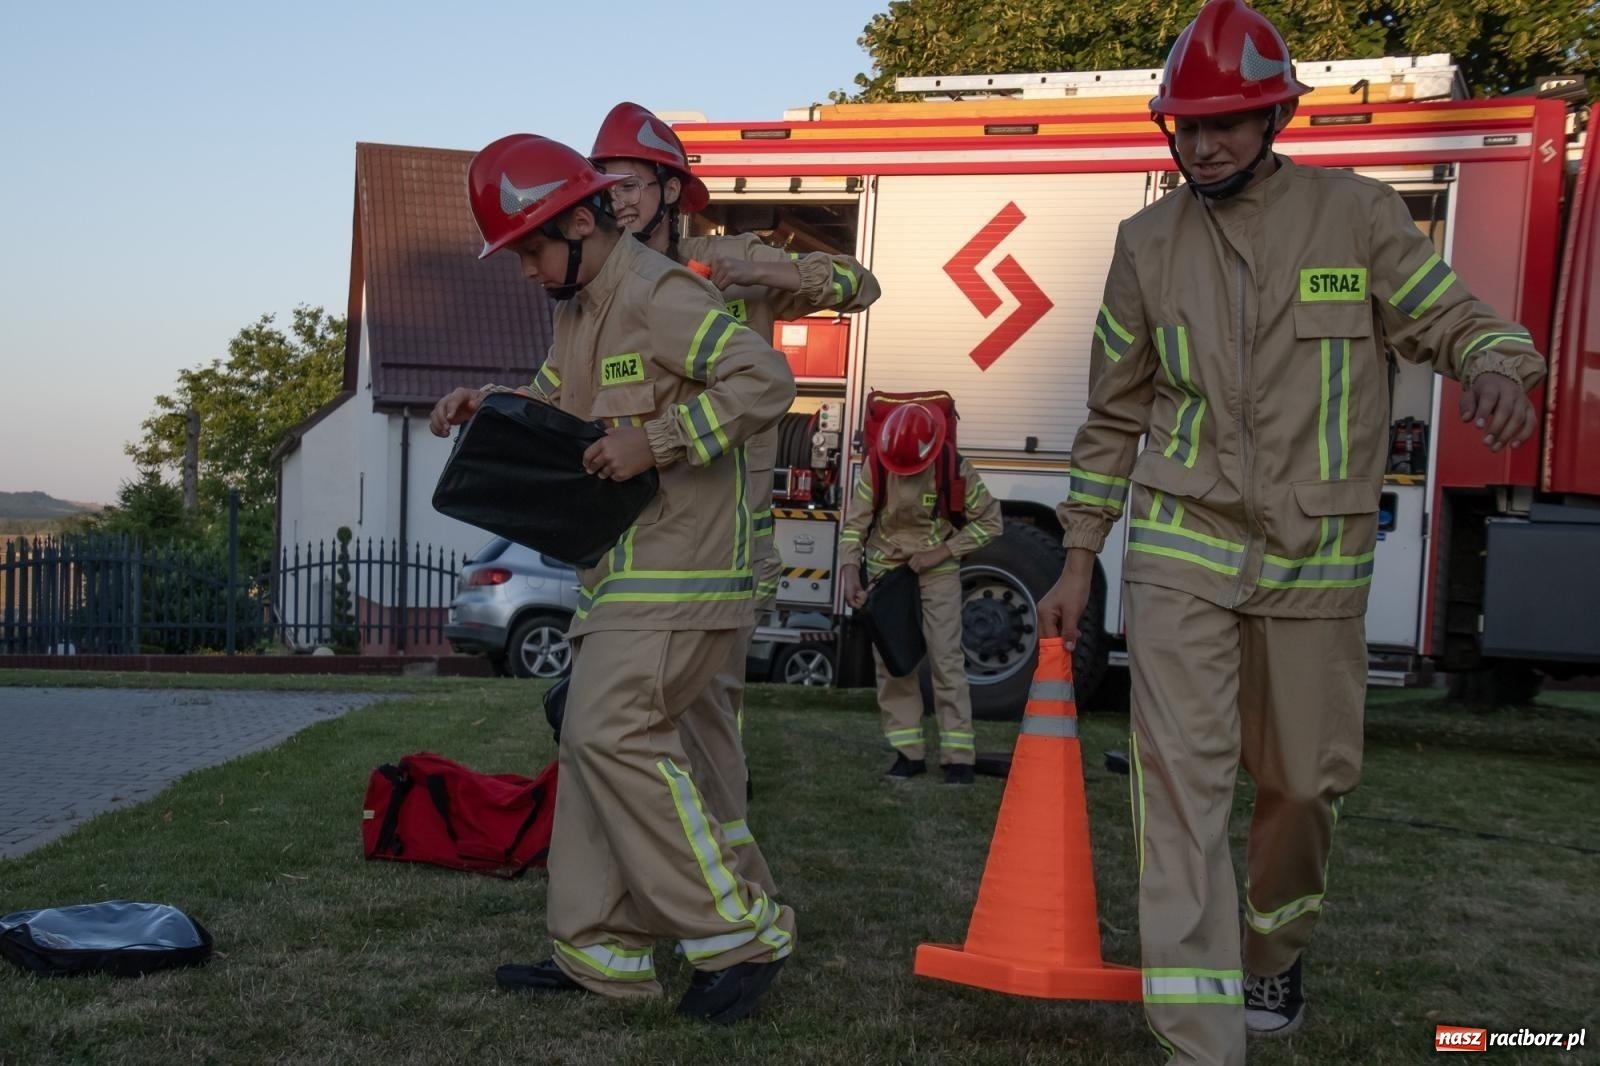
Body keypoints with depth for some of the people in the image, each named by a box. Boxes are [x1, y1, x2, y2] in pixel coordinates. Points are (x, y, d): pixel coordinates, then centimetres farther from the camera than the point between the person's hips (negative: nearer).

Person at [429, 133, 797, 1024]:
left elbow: (766, 381, -22)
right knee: (597, 742, 9)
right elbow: (555, 399, 29)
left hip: (678, 573, -10)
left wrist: (653, 444, -24)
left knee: (614, 735, -16)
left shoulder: (659, 294, -14)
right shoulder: (579, 307, 17)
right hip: (623, 571, 10)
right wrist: (484, 406, 10)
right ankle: (602, 951, 16)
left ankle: (739, 933, -8)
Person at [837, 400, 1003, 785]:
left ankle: (958, 755, -6)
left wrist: (942, 553, -14)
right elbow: (855, 523, -9)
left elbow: (990, 521, -7)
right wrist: (849, 572, -21)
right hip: (886, 568, 3)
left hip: (937, 571, -2)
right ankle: (908, 752, 10)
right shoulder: (875, 466, -11)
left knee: (946, 657, -10)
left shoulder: (955, 470, -15)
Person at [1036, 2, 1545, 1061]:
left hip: (1317, 558, 0)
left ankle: (1277, 945, 42)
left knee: (1309, 777, 11)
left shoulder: (1357, 212, 0)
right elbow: (1115, 416, 10)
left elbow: (1452, 315, 0)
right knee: (1182, 774, -10)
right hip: (1182, 548, 0)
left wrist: (1501, 367, -25)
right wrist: (1080, 560, 9)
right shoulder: (1148, 243, 5)